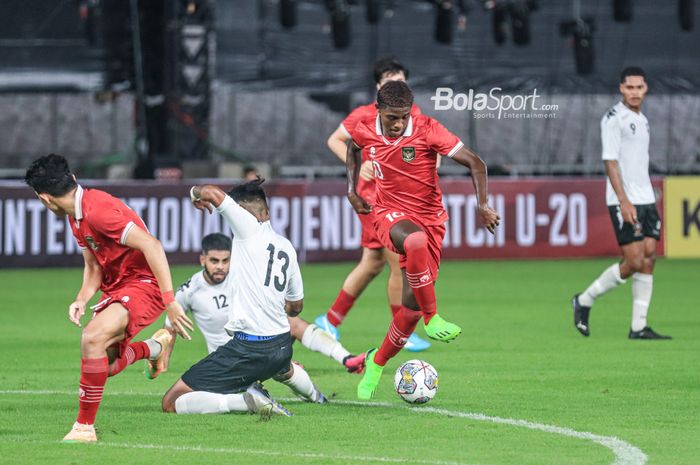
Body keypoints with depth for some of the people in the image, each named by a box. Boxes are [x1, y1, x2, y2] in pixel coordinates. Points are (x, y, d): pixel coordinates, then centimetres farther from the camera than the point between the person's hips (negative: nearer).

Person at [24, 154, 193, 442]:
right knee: (102, 366, 13)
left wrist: (170, 302, -33)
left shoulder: (97, 210, -25)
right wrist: (81, 300, -4)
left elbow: (151, 246, -30)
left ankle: (85, 427, -22)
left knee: (93, 338, -30)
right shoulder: (77, 216, 8)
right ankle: (155, 347, 42)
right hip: (115, 287, 10)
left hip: (143, 283, -10)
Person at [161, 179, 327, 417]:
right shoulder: (287, 247, 12)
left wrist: (196, 192, 7)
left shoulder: (249, 228, -8)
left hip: (247, 347, -8)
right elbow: (296, 306, 24)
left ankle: (247, 400, -20)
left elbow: (212, 192, -18)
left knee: (171, 403, -9)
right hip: (280, 347, 8)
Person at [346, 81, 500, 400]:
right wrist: (352, 189, 16)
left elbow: (475, 163, -16)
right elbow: (353, 147, 22)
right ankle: (431, 319, -26)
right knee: (416, 241, -39)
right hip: (390, 214, 0)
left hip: (428, 217, 0)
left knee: (412, 303, -2)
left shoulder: (427, 129, -16)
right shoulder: (365, 132, -6)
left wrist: (483, 205, -26)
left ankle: (377, 363, 21)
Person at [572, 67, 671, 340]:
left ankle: (639, 327, 0)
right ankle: (584, 302, 7)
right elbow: (610, 162, -15)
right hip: (623, 201, -8)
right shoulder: (613, 119, -9)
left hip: (646, 199, 8)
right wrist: (624, 202, -22)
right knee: (633, 263, -11)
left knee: (648, 260, -1)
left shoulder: (642, 120, 16)